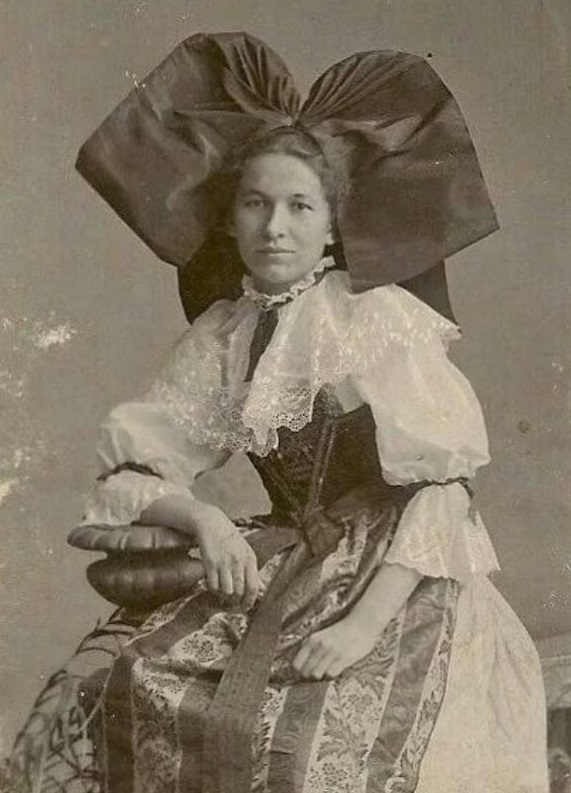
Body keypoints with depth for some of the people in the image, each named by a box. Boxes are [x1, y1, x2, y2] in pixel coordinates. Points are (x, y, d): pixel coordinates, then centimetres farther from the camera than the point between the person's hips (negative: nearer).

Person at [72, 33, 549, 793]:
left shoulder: (384, 318, -12)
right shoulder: (220, 334, 2)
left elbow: (439, 495, -15)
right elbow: (131, 473, 2)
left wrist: (365, 622, -23)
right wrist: (202, 517, -17)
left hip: (409, 585, -4)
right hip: (294, 573, 4)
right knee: (144, 686, -15)